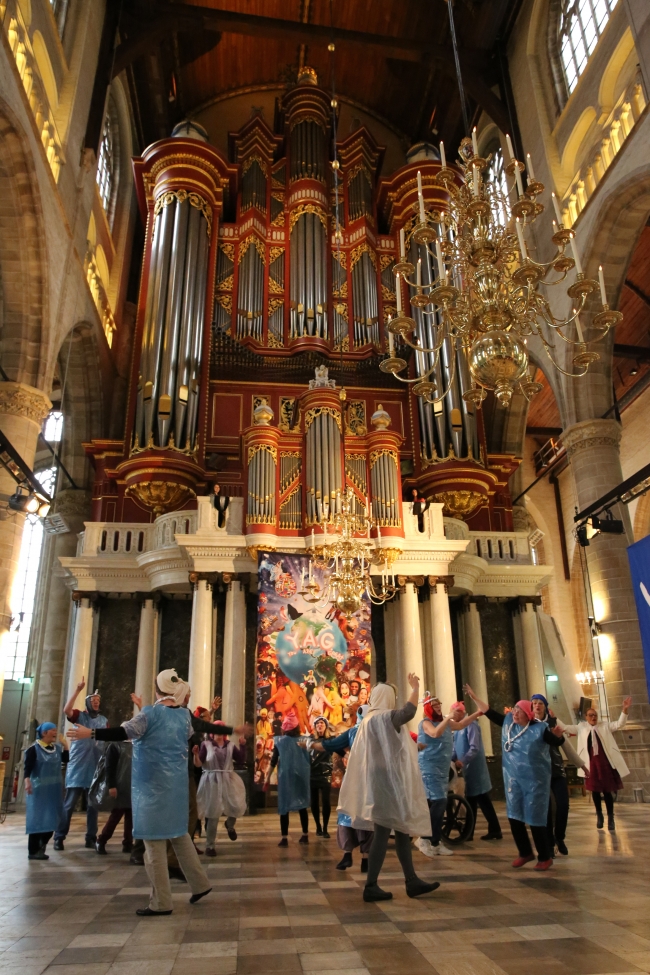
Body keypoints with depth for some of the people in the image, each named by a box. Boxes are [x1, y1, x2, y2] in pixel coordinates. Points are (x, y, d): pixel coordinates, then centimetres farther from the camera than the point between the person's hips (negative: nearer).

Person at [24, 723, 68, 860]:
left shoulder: (57, 747, 6)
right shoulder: (34, 749, -12)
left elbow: (66, 760, 10)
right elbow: (27, 767, -19)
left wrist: (65, 747, -4)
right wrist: (27, 782, -35)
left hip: (54, 788, 6)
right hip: (39, 788, -6)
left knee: (52, 819, 13)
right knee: (37, 819, -3)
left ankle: (42, 845, 31)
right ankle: (33, 851, 6)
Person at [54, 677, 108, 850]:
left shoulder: (103, 720, 10)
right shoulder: (79, 715, 0)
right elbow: (66, 710, -21)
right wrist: (78, 690, -27)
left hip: (95, 768, 3)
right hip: (77, 767, -3)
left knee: (93, 805, 7)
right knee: (69, 803, -1)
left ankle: (91, 838, 15)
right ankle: (59, 837, 9)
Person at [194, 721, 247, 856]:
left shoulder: (230, 745, 9)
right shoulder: (206, 744, -1)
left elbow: (241, 761, 4)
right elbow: (198, 764, -7)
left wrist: (243, 746, -7)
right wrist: (196, 754, -26)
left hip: (229, 780, 3)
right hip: (212, 781, -3)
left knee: (238, 807, -7)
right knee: (213, 815, 0)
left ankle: (230, 825, 28)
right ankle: (210, 846, 17)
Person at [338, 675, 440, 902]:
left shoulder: (369, 720, 15)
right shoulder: (384, 717, -15)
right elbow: (409, 711, -31)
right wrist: (415, 687, -18)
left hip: (383, 781, 10)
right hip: (387, 781, -10)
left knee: (402, 831, 14)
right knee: (382, 834, -3)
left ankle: (412, 882, 19)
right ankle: (371, 887, 5)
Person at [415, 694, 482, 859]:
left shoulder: (445, 722, 13)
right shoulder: (425, 723, -12)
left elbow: (461, 724, 20)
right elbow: (435, 733, -31)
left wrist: (479, 712, 13)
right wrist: (448, 717, -30)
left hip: (443, 769, 8)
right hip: (429, 768, -8)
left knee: (439, 804, 9)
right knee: (438, 802, -16)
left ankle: (435, 842, 17)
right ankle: (424, 838, -4)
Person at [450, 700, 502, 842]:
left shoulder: (471, 725, -14)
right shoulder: (458, 728, 13)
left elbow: (475, 748, -23)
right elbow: (456, 748, 17)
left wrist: (462, 761, -29)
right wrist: (452, 759, 1)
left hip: (475, 769, -9)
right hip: (467, 769, 9)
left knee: (483, 800, -2)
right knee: (470, 801, 13)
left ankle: (495, 830, 7)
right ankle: (468, 833, 19)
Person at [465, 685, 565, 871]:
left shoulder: (540, 728, -15)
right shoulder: (508, 722, -1)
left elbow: (557, 743, -14)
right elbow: (490, 712, 6)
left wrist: (558, 736, -37)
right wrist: (474, 697, 3)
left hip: (535, 780, -5)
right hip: (513, 778, 6)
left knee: (535, 819, 1)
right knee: (514, 816, 10)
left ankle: (545, 857, 20)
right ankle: (525, 853, 29)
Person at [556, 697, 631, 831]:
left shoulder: (605, 725, 6)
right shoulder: (581, 727, 8)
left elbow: (619, 724, -6)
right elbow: (565, 727, 5)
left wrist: (624, 710, -21)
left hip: (605, 762, -1)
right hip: (590, 763, 1)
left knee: (607, 790, 2)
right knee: (595, 790, 9)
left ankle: (610, 818, 14)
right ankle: (599, 816, 26)